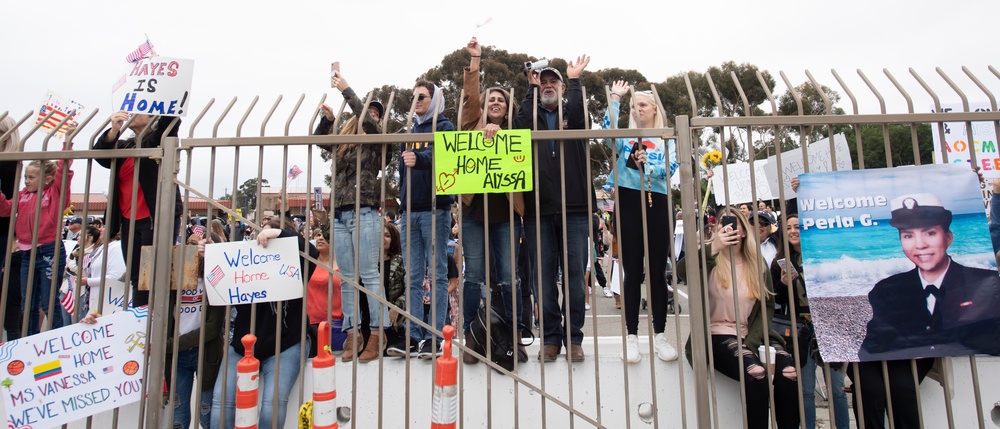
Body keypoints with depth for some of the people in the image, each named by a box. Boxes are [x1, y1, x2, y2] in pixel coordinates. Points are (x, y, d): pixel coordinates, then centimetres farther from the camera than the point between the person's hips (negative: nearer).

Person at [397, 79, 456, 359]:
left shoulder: (444, 127, 3)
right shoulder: (410, 131, 21)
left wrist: (419, 159, -36)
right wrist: (402, 203, 18)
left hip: (435, 209, -6)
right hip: (409, 210, 6)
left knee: (437, 275, -3)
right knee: (413, 277, 6)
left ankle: (434, 337, 0)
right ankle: (414, 336, 12)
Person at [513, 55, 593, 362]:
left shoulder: (571, 114, 15)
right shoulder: (531, 115, 16)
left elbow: (578, 116, -8)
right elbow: (521, 126, -6)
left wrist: (575, 80, -1)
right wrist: (531, 87, 1)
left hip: (574, 207, 0)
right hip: (538, 208, 0)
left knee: (575, 274, 2)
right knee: (544, 275, 3)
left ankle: (573, 337, 13)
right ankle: (550, 337, 14)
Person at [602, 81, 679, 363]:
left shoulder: (666, 140, 12)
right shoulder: (625, 138, 14)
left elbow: (670, 168, -5)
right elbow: (607, 129, -7)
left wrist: (647, 166, -23)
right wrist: (615, 99, -4)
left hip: (657, 203, 0)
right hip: (629, 202, 0)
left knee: (658, 271, 2)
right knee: (633, 272, 1)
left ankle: (660, 335, 12)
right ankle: (632, 336, 6)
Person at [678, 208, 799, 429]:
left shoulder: (758, 263, 10)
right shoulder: (709, 258, 0)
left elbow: (767, 305, 8)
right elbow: (682, 271, -22)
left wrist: (752, 341, -7)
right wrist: (713, 248, -34)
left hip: (753, 336, 3)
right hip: (719, 336, -3)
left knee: (789, 374, -24)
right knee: (756, 375, -29)